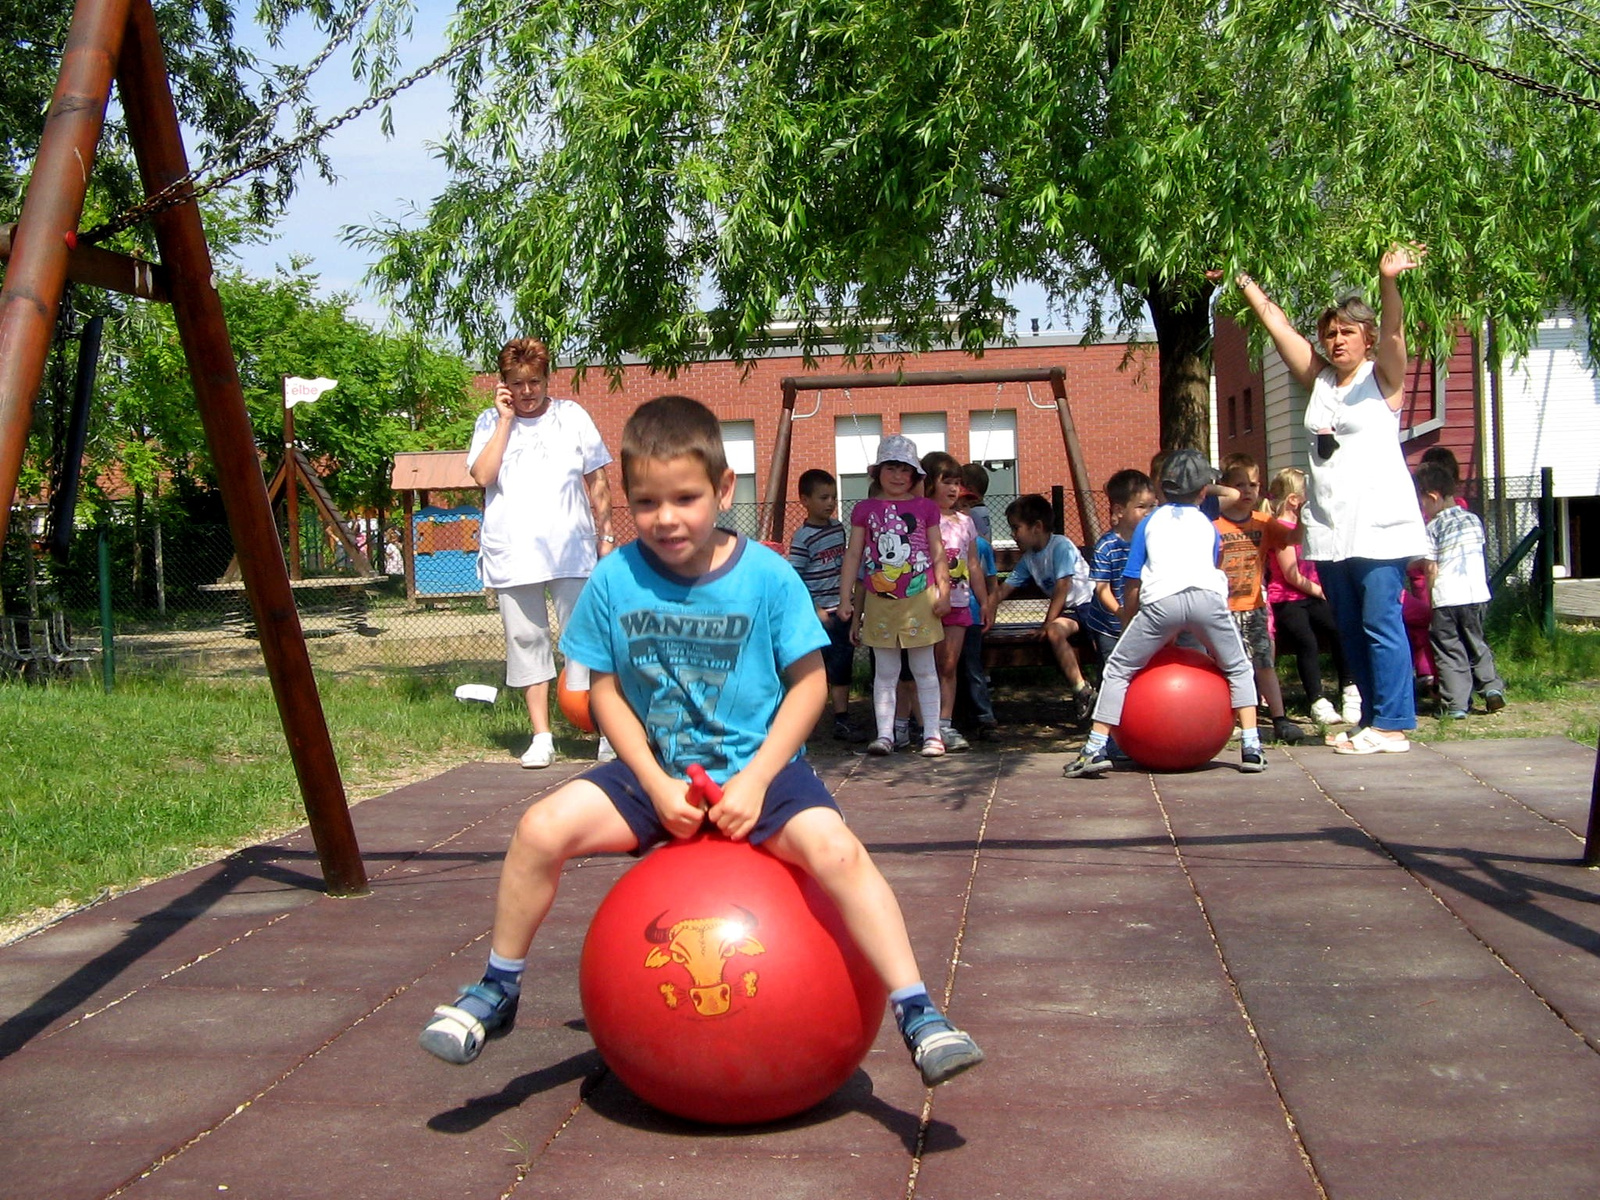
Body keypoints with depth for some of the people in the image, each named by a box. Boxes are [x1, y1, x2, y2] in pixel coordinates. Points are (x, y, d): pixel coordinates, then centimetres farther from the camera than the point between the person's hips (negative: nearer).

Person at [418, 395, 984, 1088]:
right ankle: (497, 991, 7)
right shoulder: (615, 579, -6)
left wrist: (755, 780, -16)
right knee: (542, 828, -16)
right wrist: (656, 784, -12)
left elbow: (808, 683, -6)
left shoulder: (766, 575, -11)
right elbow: (607, 691, 1)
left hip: (758, 768, -2)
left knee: (836, 849, -28)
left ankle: (918, 1014, -19)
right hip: (656, 772, 2)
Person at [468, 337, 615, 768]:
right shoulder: (491, 422, 7)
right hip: (511, 554, 1)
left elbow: (597, 481, 11)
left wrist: (605, 535, 8)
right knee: (525, 642, 3)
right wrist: (506, 419, -7)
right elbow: (483, 475, -10)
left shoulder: (572, 417, 8)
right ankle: (541, 737, 10)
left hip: (571, 551, -1)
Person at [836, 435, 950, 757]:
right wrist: (844, 597, 0)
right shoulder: (865, 509, 4)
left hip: (919, 598, -1)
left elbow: (937, 552, 5)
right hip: (880, 600, 1)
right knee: (885, 672, 5)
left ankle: (932, 733, 8)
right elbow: (853, 554, 5)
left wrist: (943, 592, -1)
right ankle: (884, 733, 7)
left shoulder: (925, 507, 3)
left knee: (924, 669, 5)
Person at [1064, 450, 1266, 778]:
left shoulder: (1150, 523, 27)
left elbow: (1132, 585, 20)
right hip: (1207, 595, 1)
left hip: (1161, 600, -1)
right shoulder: (1207, 525, 31)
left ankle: (1096, 749, 4)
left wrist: (1129, 627, 31)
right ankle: (1251, 748, 15)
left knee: (1117, 669, 12)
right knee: (1238, 670, 23)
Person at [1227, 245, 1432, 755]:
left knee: (1381, 623, -8)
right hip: (1328, 526, 6)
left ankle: (1393, 725, -6)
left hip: (1378, 523, -6)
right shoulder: (1318, 379, 14)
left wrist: (1388, 281, -35)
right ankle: (1373, 720, 17)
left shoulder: (1383, 378, 1)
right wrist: (1241, 279, 14)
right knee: (1350, 630, 9)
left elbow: (1393, 332, -18)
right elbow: (1275, 322, 15)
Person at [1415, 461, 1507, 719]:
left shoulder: (1433, 528, -6)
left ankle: (1456, 704, -4)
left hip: (1446, 598, -4)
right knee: (1476, 644, 21)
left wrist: (1429, 596, 4)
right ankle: (1492, 686, 6)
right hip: (1477, 593, 4)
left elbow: (1431, 568, -7)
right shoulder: (1474, 519, 8)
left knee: (1449, 652, 1)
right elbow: (1479, 551, 16)